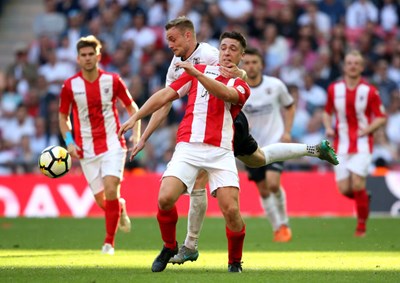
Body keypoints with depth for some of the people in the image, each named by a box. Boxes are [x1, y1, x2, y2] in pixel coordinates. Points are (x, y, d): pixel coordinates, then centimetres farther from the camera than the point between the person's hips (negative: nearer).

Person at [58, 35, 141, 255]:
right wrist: (69, 141, -6)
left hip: (113, 144, -1)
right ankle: (120, 208, 39)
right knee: (101, 200, 2)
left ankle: (109, 242, -8)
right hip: (87, 150, 1)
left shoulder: (112, 80, -2)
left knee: (111, 191, -19)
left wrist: (136, 133, -2)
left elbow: (131, 107, 10)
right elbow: (63, 117, 9)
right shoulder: (70, 86, -2)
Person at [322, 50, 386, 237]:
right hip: (341, 144, 3)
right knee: (344, 189, -5)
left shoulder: (370, 91, -5)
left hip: (362, 143, -3)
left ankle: (362, 225, 3)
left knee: (357, 184, -14)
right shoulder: (334, 89, 3)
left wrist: (366, 130, -15)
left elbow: (381, 117, 1)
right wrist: (328, 127, -2)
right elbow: (327, 112, 17)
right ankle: (364, 198, 30)